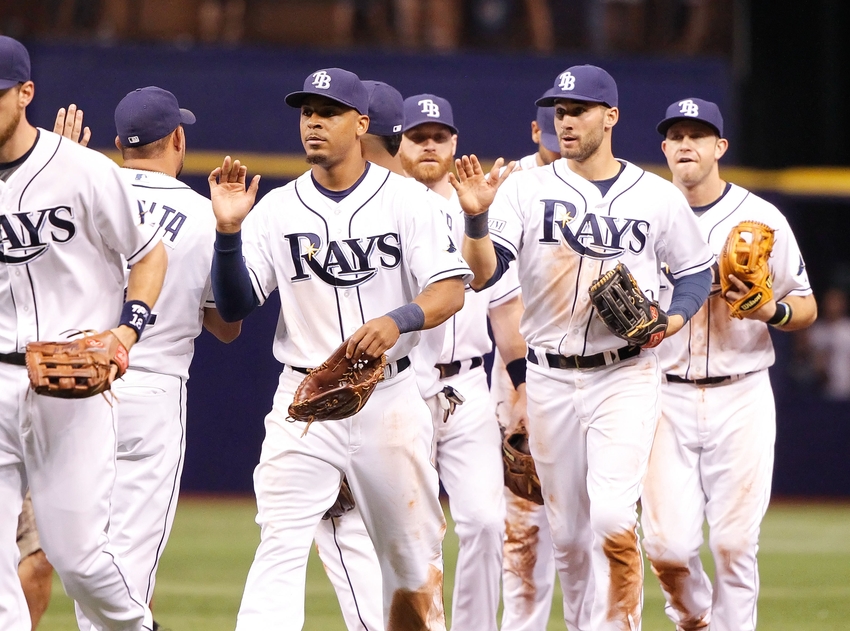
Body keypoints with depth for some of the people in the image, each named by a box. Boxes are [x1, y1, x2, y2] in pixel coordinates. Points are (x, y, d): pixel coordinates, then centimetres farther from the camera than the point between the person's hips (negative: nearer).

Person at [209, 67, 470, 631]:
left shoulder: (405, 199, 1)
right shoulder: (277, 210, 5)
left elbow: (451, 288, -7)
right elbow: (233, 306, 1)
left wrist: (398, 320, -26)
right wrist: (229, 232, -15)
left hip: (390, 395, 0)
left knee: (412, 552, 7)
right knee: (282, 545, -15)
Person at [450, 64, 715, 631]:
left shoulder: (658, 197, 2)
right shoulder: (527, 190, 1)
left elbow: (697, 272, 13)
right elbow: (482, 275, -10)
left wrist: (673, 319, -7)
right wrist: (476, 218, -28)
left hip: (625, 377, -2)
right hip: (550, 380, 2)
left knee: (613, 519, -20)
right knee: (568, 534, 9)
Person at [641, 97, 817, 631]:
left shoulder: (762, 218, 4)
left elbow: (807, 309, 8)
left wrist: (770, 311, -14)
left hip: (742, 398, -1)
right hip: (667, 400, 1)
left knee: (735, 544, -6)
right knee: (668, 546, -6)